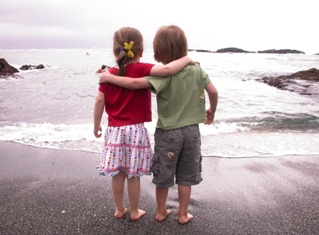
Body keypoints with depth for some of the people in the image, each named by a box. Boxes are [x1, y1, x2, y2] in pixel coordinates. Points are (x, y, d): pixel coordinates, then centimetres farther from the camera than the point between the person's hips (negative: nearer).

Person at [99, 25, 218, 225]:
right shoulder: (197, 69, -4)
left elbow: (135, 83, -28)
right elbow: (214, 92, 1)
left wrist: (109, 78, -16)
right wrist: (212, 111, 18)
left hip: (168, 132, -3)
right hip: (191, 131, 4)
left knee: (163, 176, 15)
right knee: (186, 177, 16)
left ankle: (161, 212, 32)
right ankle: (183, 214, 29)